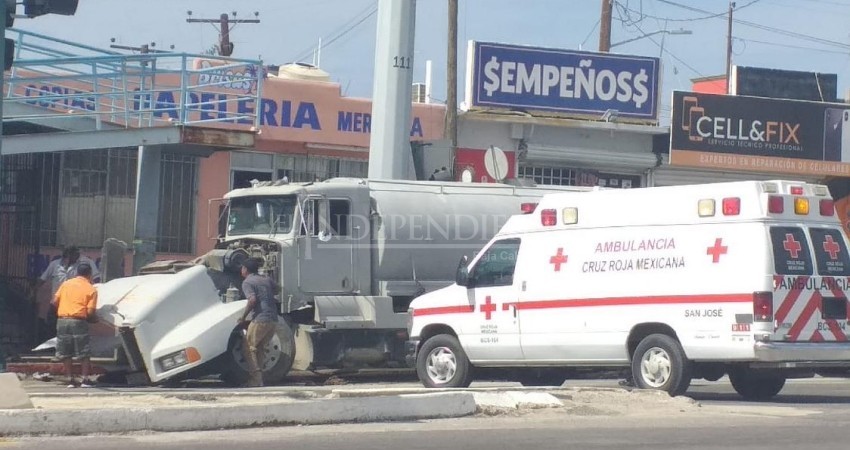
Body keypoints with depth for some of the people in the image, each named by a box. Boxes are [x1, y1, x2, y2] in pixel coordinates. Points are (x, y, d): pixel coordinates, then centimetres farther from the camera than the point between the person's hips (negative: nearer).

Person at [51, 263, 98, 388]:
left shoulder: (66, 284, 10)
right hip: (79, 321, -3)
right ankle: (85, 380, 3)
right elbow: (90, 312, -8)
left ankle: (71, 380, 10)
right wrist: (91, 317, 14)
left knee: (66, 354, 9)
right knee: (84, 353, 5)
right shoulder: (91, 289, 0)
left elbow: (55, 301, 7)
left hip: (62, 320, 3)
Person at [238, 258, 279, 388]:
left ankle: (256, 380, -3)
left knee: (249, 347, 5)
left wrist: (243, 317, -7)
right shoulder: (267, 280, 19)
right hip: (273, 320, 7)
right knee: (260, 348, 19)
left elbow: (252, 300, -16)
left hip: (260, 320, -7)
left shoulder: (247, 282, -2)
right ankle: (257, 376, 19)